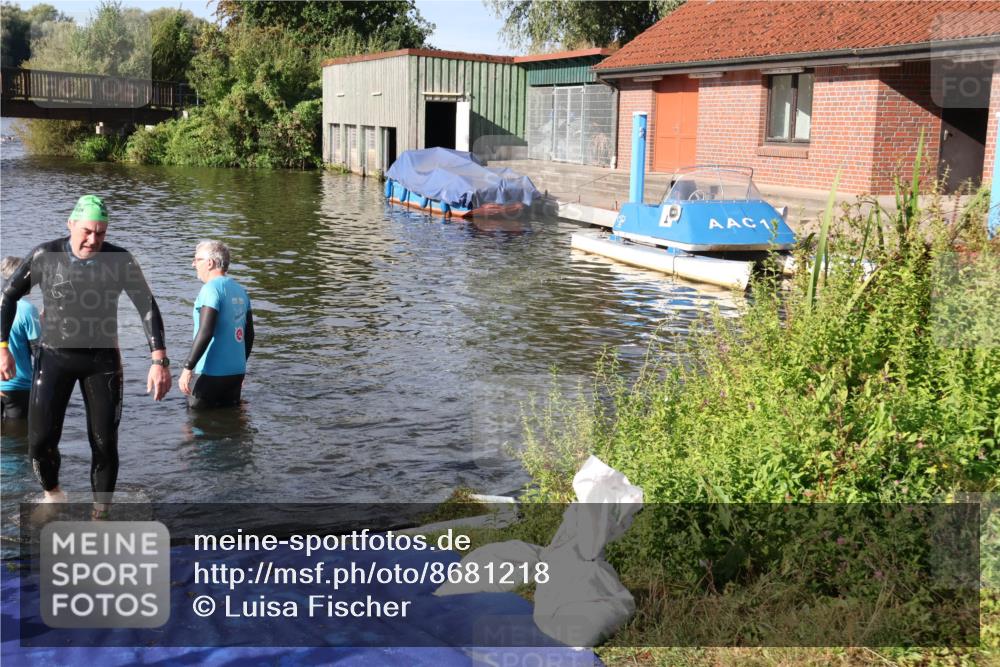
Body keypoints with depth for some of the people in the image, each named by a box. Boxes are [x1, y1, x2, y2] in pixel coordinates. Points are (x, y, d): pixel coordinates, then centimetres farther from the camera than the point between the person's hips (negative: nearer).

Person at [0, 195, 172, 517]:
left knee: (105, 443, 0)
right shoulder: (45, 256, -9)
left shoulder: (121, 261, -10)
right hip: (54, 357, 0)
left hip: (103, 359, 0)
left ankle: (100, 517, 16)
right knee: (41, 441, -4)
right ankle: (52, 494, 27)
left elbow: (148, 307, -10)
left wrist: (159, 361, -20)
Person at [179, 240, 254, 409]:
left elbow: (205, 333, -22)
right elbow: (249, 335, 16)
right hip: (237, 372, 8)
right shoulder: (240, 290, 11)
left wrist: (187, 368, -19)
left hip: (214, 373, -8)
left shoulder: (211, 289, -13)